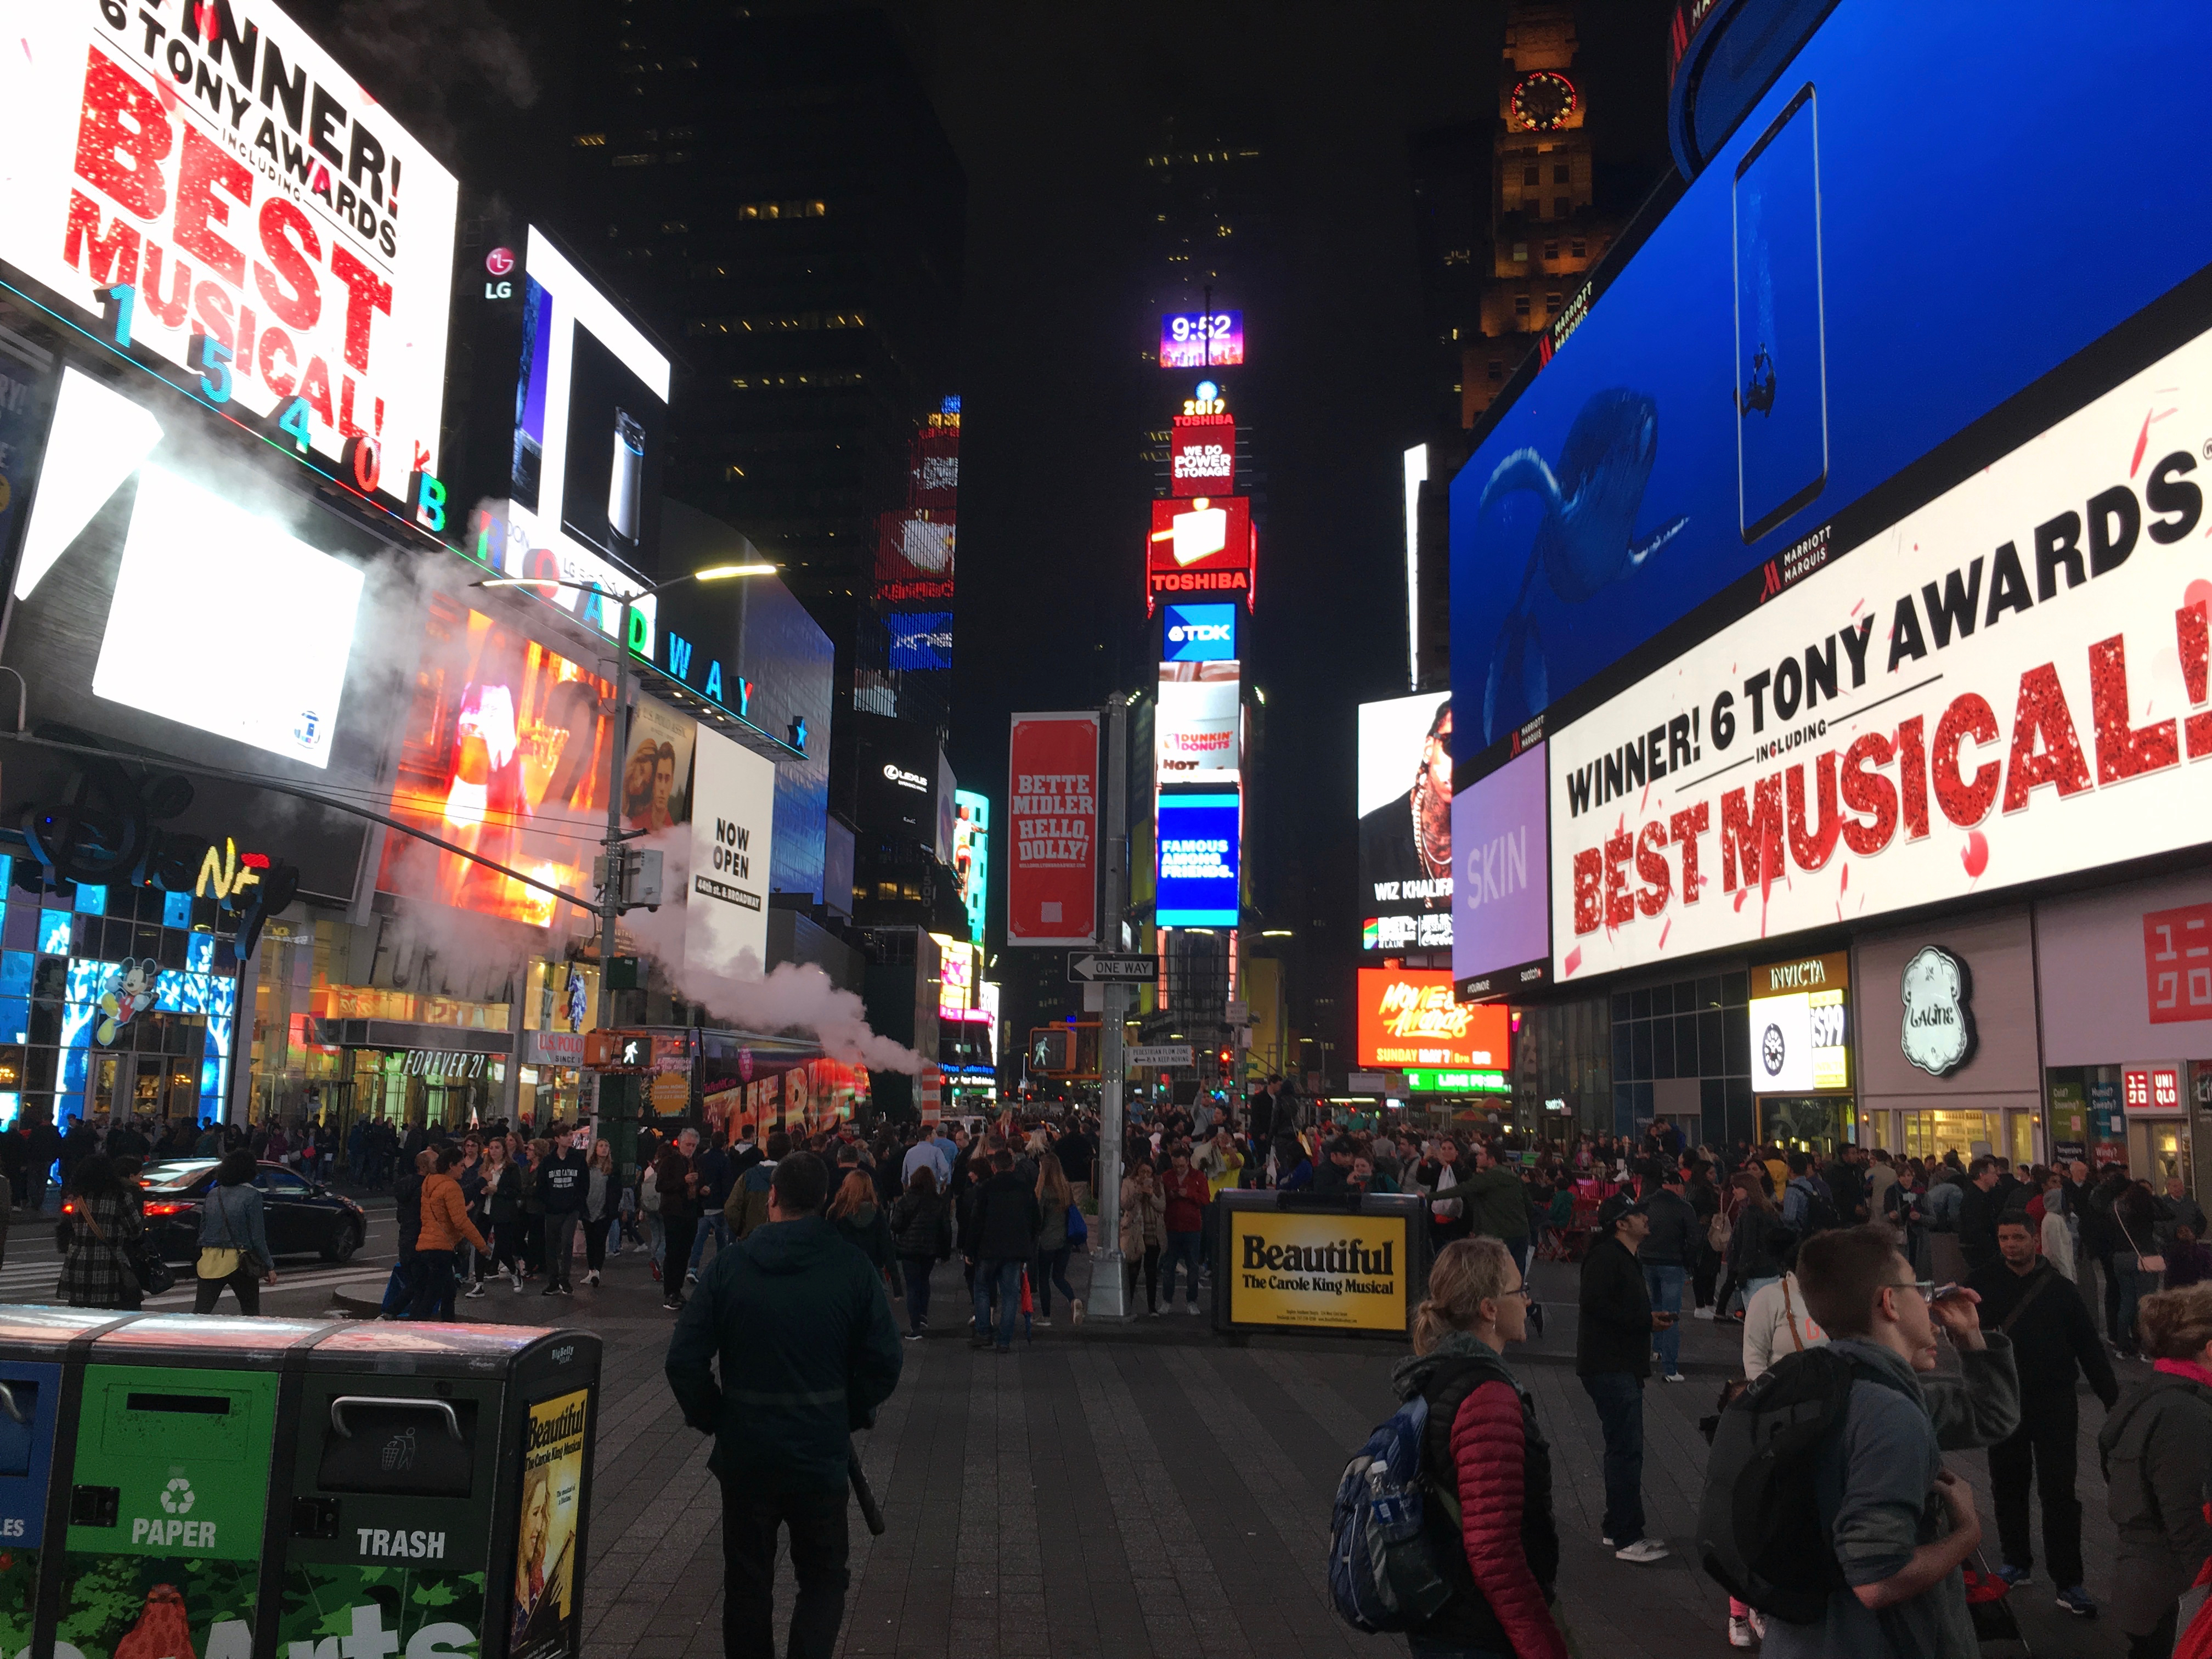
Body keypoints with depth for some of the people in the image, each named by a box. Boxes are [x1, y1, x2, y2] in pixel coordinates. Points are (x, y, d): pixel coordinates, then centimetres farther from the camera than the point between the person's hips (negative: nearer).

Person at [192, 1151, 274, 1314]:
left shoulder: (212, 1195, 9)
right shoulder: (251, 1195, -8)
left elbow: (202, 1231, 14)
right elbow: (258, 1236, -9)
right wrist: (269, 1267, -2)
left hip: (209, 1261, 4)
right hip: (238, 1261, -4)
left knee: (200, 1312, 2)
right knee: (251, 1312, 12)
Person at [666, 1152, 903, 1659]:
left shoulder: (729, 1265, -9)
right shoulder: (853, 1268, -9)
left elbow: (685, 1360, -8)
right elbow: (883, 1362, -7)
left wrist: (712, 1419, 7)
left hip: (745, 1451, 1)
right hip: (822, 1454, 0)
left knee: (747, 1581, 17)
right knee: (824, 1579, 15)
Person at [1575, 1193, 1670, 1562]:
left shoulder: (1623, 1258, 19)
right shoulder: (1606, 1257, -15)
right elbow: (1595, 1304, -25)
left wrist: (1652, 1318, 3)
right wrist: (1645, 1320, -19)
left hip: (1622, 1368, 11)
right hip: (1609, 1368, -11)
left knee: (1624, 1448, 17)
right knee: (1627, 1450, -9)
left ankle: (1618, 1529, 26)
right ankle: (1627, 1539, -3)